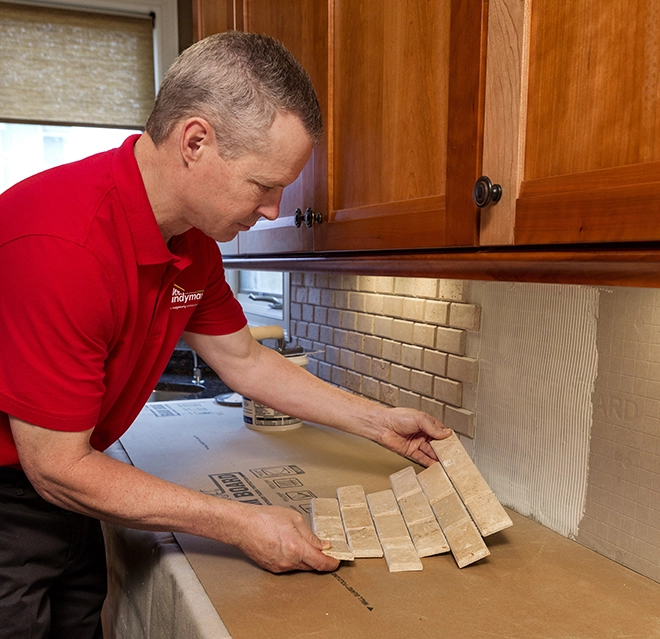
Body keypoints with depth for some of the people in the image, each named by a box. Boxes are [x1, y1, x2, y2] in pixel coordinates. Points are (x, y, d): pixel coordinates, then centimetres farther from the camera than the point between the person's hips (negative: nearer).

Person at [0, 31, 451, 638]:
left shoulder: (194, 244, -4)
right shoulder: (62, 243, -33)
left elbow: (245, 361, 8)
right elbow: (58, 468, -27)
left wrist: (380, 422, 8)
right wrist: (241, 524, -22)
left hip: (58, 497, 8)